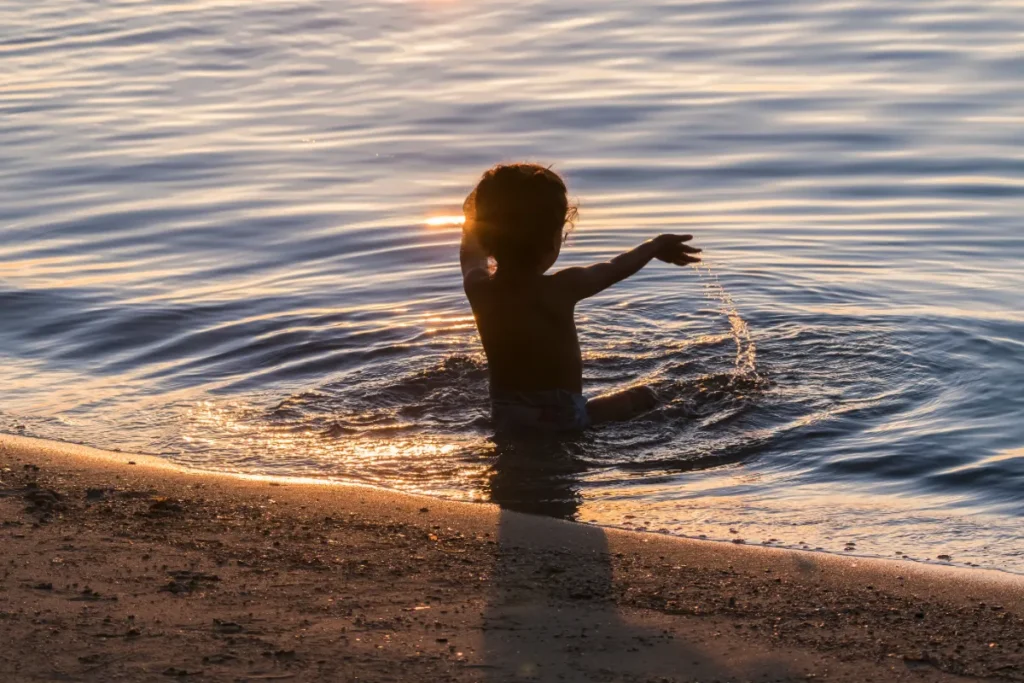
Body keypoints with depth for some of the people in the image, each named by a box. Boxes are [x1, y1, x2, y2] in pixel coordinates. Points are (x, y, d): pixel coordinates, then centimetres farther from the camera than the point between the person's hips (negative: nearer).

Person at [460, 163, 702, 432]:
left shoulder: (478, 289, -8)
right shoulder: (562, 289, -18)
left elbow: (471, 252, 17)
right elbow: (615, 269, 2)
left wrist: (476, 218, 37)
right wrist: (656, 245, 20)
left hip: (505, 420, 4)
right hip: (561, 419, -4)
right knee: (644, 397, 12)